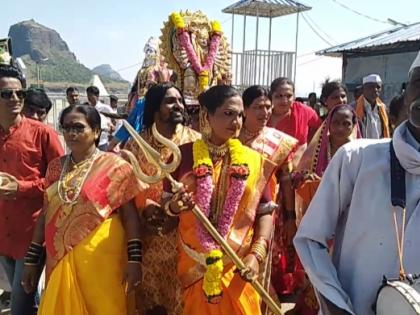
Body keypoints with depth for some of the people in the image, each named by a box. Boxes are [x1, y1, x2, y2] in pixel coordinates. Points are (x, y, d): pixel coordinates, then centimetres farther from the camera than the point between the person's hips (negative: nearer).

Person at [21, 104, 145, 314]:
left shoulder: (114, 165, -6)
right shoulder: (56, 167, 8)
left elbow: (129, 214, -8)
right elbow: (46, 213, 11)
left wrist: (134, 259, -14)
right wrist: (31, 259, 9)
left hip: (100, 257, -4)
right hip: (60, 257, 5)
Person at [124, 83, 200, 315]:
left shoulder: (195, 141, -1)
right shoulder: (136, 144, 4)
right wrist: (144, 206, -12)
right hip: (148, 234, 2)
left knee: (182, 296, 3)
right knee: (148, 296, 12)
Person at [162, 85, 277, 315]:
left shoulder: (253, 160, -2)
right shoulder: (183, 155, -5)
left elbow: (265, 211, 1)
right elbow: (166, 203, 2)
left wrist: (256, 254, -11)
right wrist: (174, 206, -20)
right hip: (194, 263, 0)